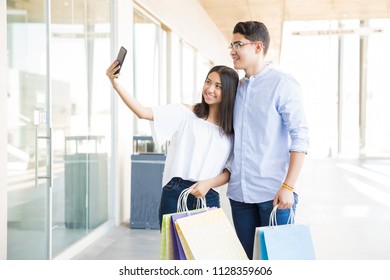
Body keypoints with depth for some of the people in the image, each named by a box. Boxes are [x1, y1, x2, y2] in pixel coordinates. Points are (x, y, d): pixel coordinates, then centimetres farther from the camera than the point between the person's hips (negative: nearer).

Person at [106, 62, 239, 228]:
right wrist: (116, 85, -19)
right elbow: (143, 112, -9)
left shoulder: (231, 130, 7)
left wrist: (208, 183, -13)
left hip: (208, 198, 2)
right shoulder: (185, 114, 1)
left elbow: (229, 172, 6)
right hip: (175, 194, -2)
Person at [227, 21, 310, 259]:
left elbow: (300, 137, -11)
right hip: (239, 192, 6)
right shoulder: (238, 87, 13)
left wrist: (288, 187, -17)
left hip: (273, 193, -6)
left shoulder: (282, 83, -6)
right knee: (246, 257, 11)